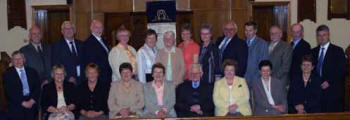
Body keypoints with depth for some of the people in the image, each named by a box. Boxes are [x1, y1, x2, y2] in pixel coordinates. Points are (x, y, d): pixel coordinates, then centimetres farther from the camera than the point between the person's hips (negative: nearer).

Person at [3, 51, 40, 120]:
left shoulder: (32, 71, 14)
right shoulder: (8, 74, 4)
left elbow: (37, 88, 7)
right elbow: (9, 92, -4)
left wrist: (32, 100, -9)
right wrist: (23, 102, -12)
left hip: (32, 105, 2)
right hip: (16, 108, -2)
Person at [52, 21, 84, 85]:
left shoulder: (80, 44, 13)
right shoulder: (57, 45, 1)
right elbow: (56, 65, -5)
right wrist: (68, 77, -14)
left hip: (81, 80, 3)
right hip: (66, 81, -3)